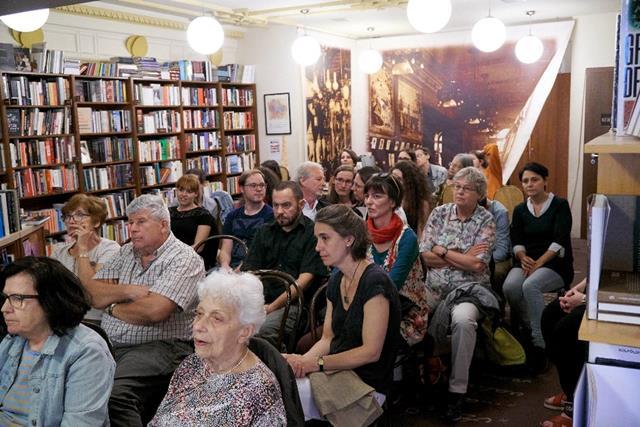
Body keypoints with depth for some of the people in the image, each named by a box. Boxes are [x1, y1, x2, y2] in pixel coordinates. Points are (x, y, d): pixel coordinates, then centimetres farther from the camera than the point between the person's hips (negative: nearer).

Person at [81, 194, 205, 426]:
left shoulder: (184, 259, -7)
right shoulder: (126, 252, 16)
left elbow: (154, 310, -20)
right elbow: (91, 293, 10)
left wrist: (113, 307, -2)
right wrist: (127, 291, -7)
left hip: (160, 347, -7)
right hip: (109, 344, 7)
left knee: (114, 396, -32)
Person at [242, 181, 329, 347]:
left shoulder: (312, 233, 1)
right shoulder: (264, 232, 20)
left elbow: (303, 281, -8)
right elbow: (248, 272, 12)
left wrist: (272, 307, -13)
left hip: (294, 304, -5)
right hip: (261, 301, 5)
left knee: (262, 331, -34)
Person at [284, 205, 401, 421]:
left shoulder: (375, 282, -18)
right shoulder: (337, 280, 8)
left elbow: (371, 351, -20)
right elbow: (327, 339, 10)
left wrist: (316, 363, -19)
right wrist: (302, 360, -10)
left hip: (367, 385, -7)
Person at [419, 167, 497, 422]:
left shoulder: (486, 220, 0)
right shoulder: (439, 213, 8)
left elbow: (478, 265, -11)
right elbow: (426, 256, -1)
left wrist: (443, 251, -5)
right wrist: (463, 257, -7)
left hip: (469, 288, -3)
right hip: (434, 287, 3)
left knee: (463, 320, -35)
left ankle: (457, 391, -20)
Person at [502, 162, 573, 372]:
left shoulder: (560, 205, 3)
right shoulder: (520, 210, 17)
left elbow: (559, 241, -9)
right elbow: (516, 241, 7)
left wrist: (539, 263, -19)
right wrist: (523, 257, -15)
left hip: (554, 264, -4)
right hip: (527, 261, 4)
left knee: (530, 286, -35)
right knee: (509, 286, -29)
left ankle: (539, 344, -26)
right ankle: (529, 331, -9)